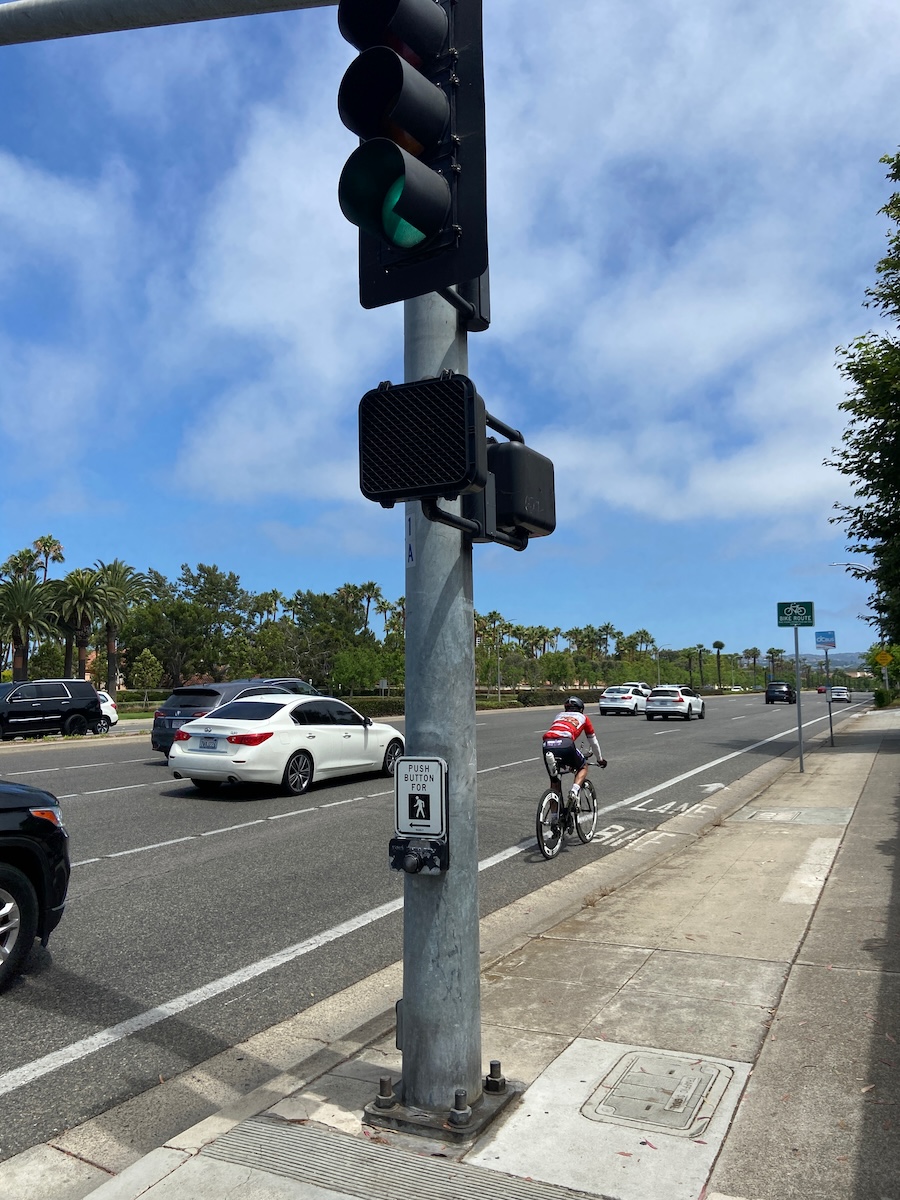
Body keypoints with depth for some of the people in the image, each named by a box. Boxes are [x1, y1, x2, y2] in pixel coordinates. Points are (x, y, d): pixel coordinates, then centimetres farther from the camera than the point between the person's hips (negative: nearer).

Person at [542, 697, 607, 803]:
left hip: (547, 745, 3)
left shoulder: (559, 715, 38)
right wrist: (600, 759, 55)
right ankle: (574, 790, 0)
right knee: (583, 767, 23)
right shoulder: (583, 718, 31)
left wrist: (563, 760, 60)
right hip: (565, 744, -3)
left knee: (554, 781, 21)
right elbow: (594, 742, 39)